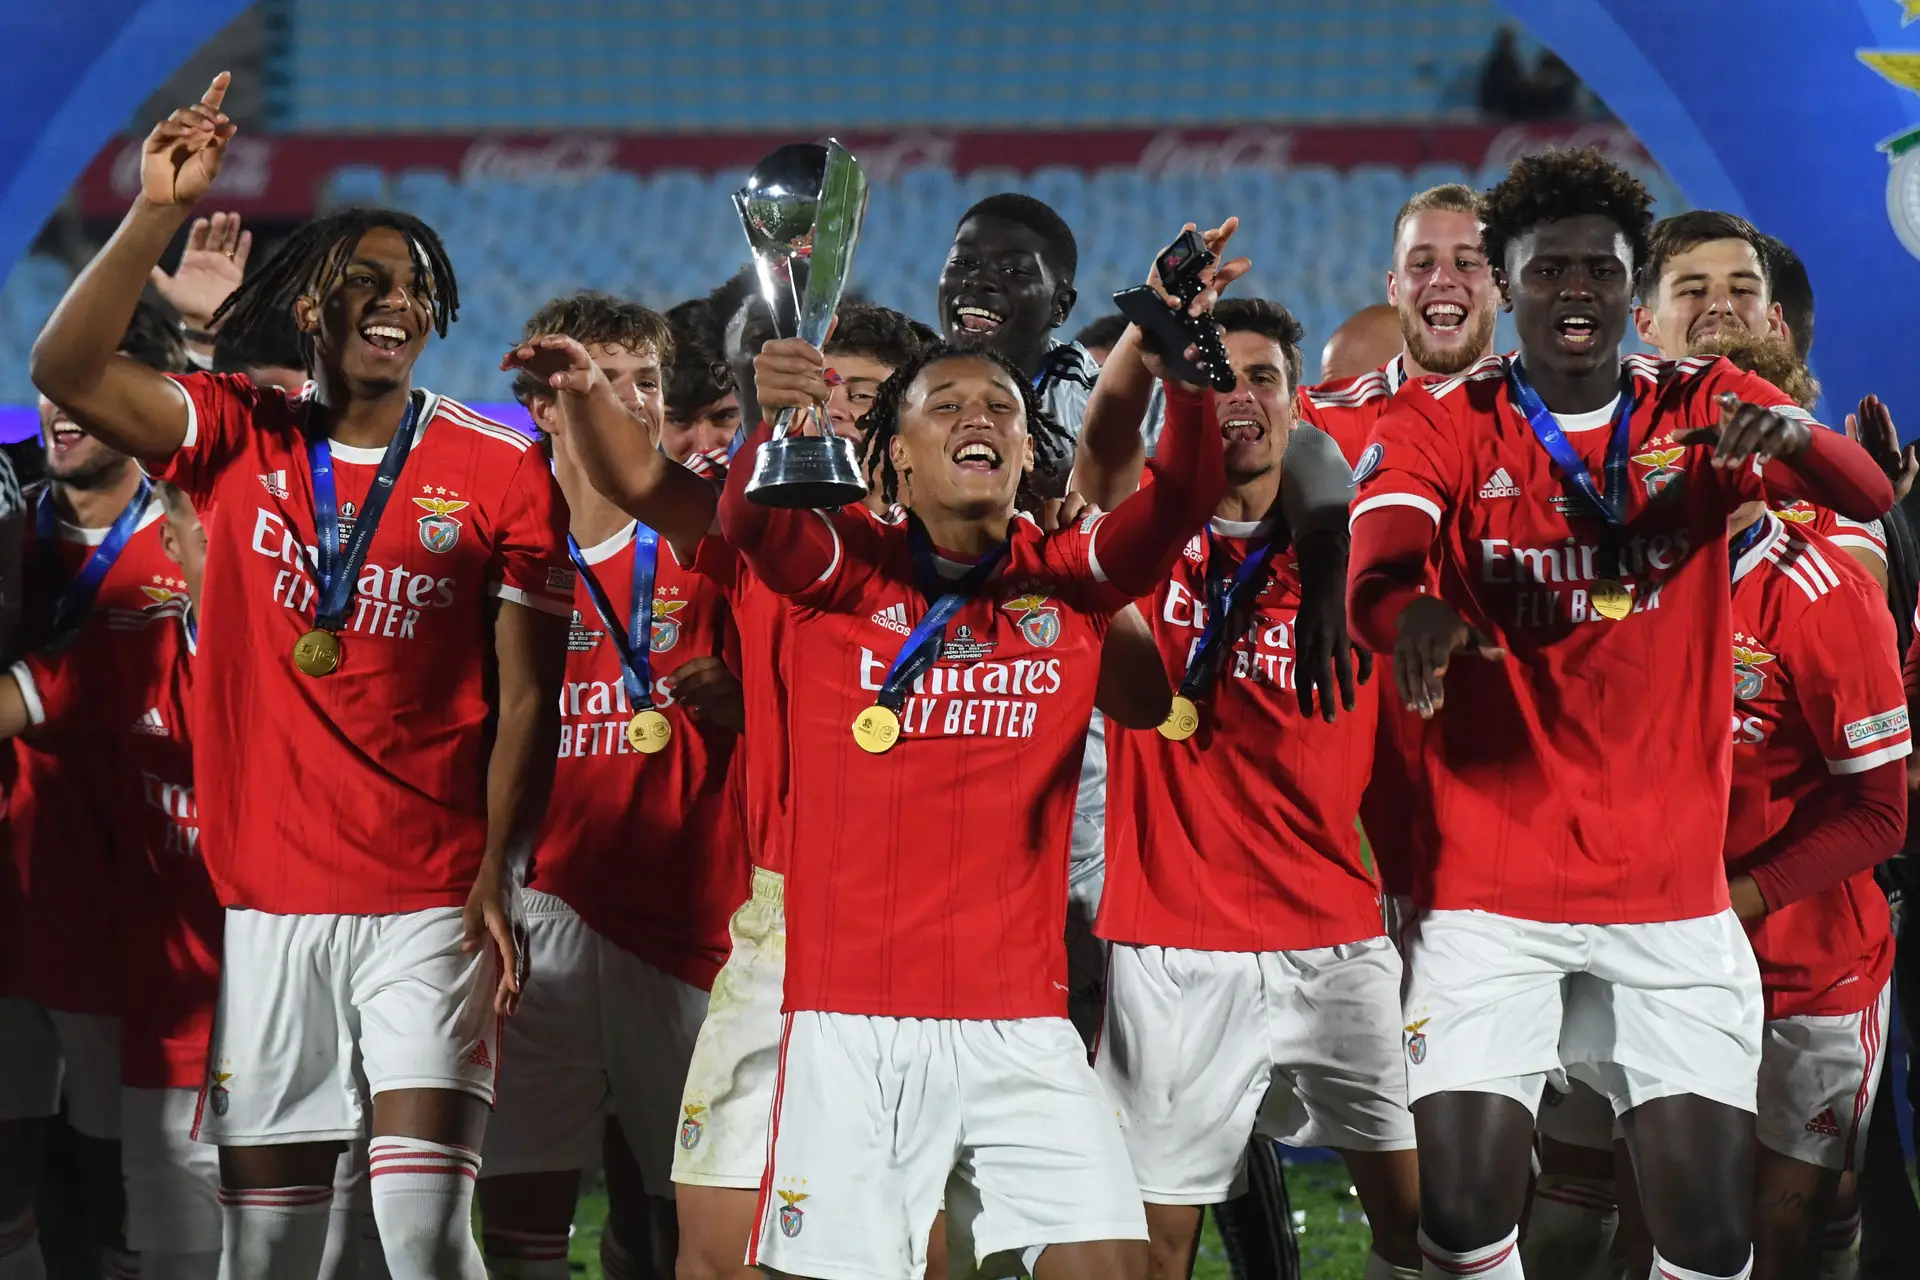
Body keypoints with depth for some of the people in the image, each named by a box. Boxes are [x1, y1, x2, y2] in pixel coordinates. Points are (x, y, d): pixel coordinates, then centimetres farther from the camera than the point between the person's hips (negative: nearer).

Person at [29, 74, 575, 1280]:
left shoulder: (502, 473, 1)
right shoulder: (242, 442, 5)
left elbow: (526, 701, 0)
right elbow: (68, 369, -9)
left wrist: (498, 877, -9)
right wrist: (159, 211, -17)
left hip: (428, 902, -2)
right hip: (267, 896, 2)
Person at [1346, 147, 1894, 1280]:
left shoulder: (1701, 408, 5)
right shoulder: (1446, 422, 1)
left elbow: (1870, 498, -11)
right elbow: (1374, 568, -18)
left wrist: (1795, 435, -35)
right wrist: (1409, 609, -43)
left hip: (1676, 887, 1)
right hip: (1493, 888, -1)